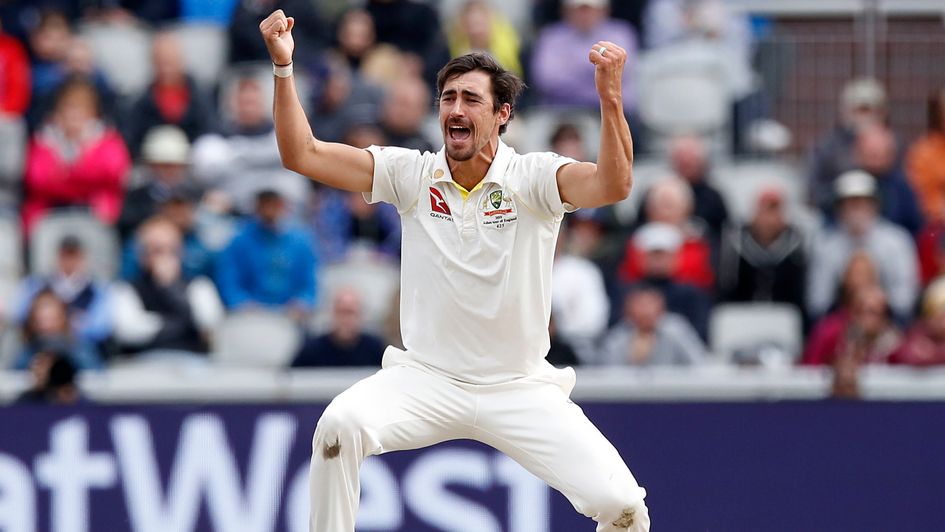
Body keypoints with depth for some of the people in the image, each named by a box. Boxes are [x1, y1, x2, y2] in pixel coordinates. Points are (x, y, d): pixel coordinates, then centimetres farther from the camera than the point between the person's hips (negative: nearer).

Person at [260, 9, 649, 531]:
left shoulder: (534, 178, -7)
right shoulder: (412, 175, 0)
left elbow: (612, 185, -27)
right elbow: (302, 154, -4)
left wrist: (610, 98, -41)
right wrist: (283, 66, -17)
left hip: (520, 389, -1)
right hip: (427, 379, 1)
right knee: (340, 425, -29)